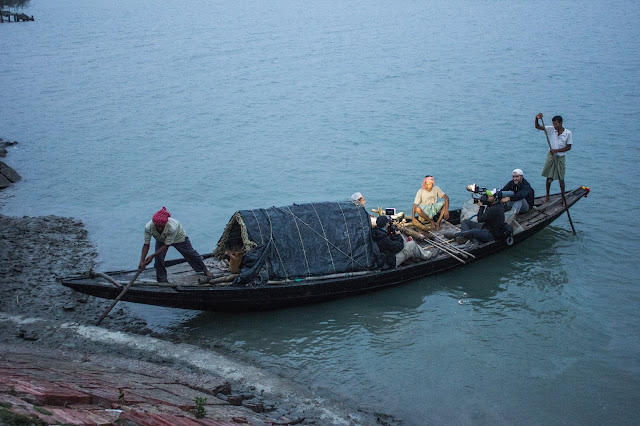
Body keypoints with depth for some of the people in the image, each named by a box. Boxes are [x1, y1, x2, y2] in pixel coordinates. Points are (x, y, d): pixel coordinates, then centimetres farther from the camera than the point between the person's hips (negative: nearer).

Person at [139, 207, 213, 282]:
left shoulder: (172, 227, -47)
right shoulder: (148, 227, -38)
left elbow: (166, 245, -36)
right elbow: (146, 245, -26)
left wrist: (152, 256, -38)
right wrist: (142, 260, -33)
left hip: (179, 237, -2)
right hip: (161, 240, 3)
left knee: (191, 254, 11)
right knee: (158, 258, -16)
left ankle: (205, 270, 36)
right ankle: (162, 281, 4)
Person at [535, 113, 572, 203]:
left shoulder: (568, 133, -11)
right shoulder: (551, 130, -6)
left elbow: (568, 147, -7)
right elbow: (537, 127, -8)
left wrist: (557, 150, -17)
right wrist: (537, 118, -28)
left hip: (560, 157, -2)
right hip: (551, 156, 2)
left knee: (561, 179, 3)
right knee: (549, 177, 9)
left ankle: (563, 198, 17)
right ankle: (547, 196, 23)